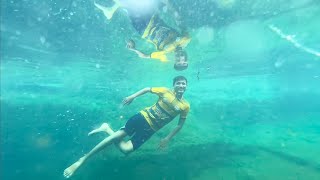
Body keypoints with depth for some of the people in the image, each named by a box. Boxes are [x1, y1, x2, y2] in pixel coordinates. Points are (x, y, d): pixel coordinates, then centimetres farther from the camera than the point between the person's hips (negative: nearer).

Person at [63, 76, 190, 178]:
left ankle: (107, 129, 14)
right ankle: (83, 159, 7)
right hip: (143, 117, 0)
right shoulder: (165, 91, -6)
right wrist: (132, 96, -4)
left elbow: (180, 125, 4)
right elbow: (147, 89, 6)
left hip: (151, 128, 1)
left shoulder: (185, 106, -4)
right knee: (117, 135, -13)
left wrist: (167, 139, 0)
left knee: (126, 149, -10)